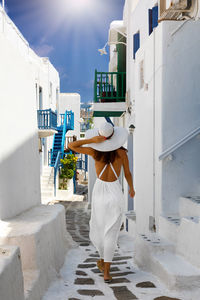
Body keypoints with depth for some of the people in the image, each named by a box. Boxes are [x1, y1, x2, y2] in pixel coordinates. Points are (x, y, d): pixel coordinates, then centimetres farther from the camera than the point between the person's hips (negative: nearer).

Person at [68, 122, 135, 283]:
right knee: (111, 232, 2)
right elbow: (128, 174, 2)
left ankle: (103, 260, 35)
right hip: (116, 193, 0)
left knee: (97, 229, 20)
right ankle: (106, 271, -1)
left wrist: (91, 140, -14)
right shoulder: (121, 152, -10)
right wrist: (131, 188, 21)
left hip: (99, 193, 0)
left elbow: (71, 145, -3)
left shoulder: (96, 151, -11)